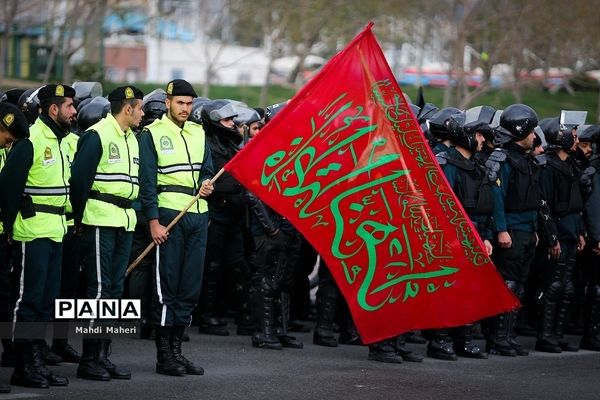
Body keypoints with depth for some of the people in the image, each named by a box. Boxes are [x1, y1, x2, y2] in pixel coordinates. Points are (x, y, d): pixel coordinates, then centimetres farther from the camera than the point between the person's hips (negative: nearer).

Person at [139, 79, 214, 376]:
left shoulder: (198, 132, 14)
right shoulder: (153, 134, -3)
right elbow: (147, 181, -6)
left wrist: (206, 183, -4)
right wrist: (153, 221, -13)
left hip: (198, 215, 6)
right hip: (169, 216, -6)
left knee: (191, 285, 7)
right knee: (167, 285, -5)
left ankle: (176, 349, 14)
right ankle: (163, 355, -1)